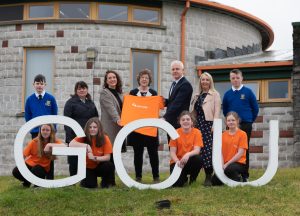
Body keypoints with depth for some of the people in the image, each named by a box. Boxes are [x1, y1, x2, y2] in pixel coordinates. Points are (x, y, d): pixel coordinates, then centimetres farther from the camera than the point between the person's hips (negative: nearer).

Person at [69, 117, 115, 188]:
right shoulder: (83, 137, -13)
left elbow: (107, 157, -17)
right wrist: (85, 145, -38)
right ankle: (85, 181, 14)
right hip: (88, 168, 0)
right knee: (90, 185, -25)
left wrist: (94, 158, -33)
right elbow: (71, 144, -29)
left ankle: (106, 183, -2)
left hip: (100, 167, 0)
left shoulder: (105, 138, -14)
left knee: (109, 165, -32)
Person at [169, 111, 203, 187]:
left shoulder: (196, 132, -7)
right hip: (177, 162, -1)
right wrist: (177, 161, -28)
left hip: (190, 161, 1)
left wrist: (188, 154, -39)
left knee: (198, 159, -35)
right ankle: (184, 178, 15)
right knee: (177, 183, -26)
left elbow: (197, 150, -17)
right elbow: (172, 152, -8)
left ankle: (192, 180, -5)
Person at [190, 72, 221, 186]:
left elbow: (217, 111, -5)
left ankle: (209, 176, -9)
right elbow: (193, 111, 18)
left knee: (208, 149, -11)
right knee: (201, 149, 2)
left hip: (208, 123, -5)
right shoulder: (197, 96, 19)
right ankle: (207, 175, 8)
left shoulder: (215, 94, 3)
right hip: (198, 124, 5)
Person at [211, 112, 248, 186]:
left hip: (239, 163, -4)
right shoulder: (223, 135, 10)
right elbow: (220, 152, 3)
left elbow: (240, 153, -10)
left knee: (230, 169, -38)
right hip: (225, 164, 4)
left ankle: (237, 177, -4)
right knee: (214, 181, -15)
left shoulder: (242, 134, -4)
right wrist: (222, 165, -14)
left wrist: (227, 164, -16)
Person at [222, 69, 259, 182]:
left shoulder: (248, 92, -1)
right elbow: (225, 110, 18)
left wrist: (250, 120, 5)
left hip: (245, 125, -2)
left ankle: (245, 175, 6)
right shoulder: (227, 94, 6)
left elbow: (255, 108, 4)